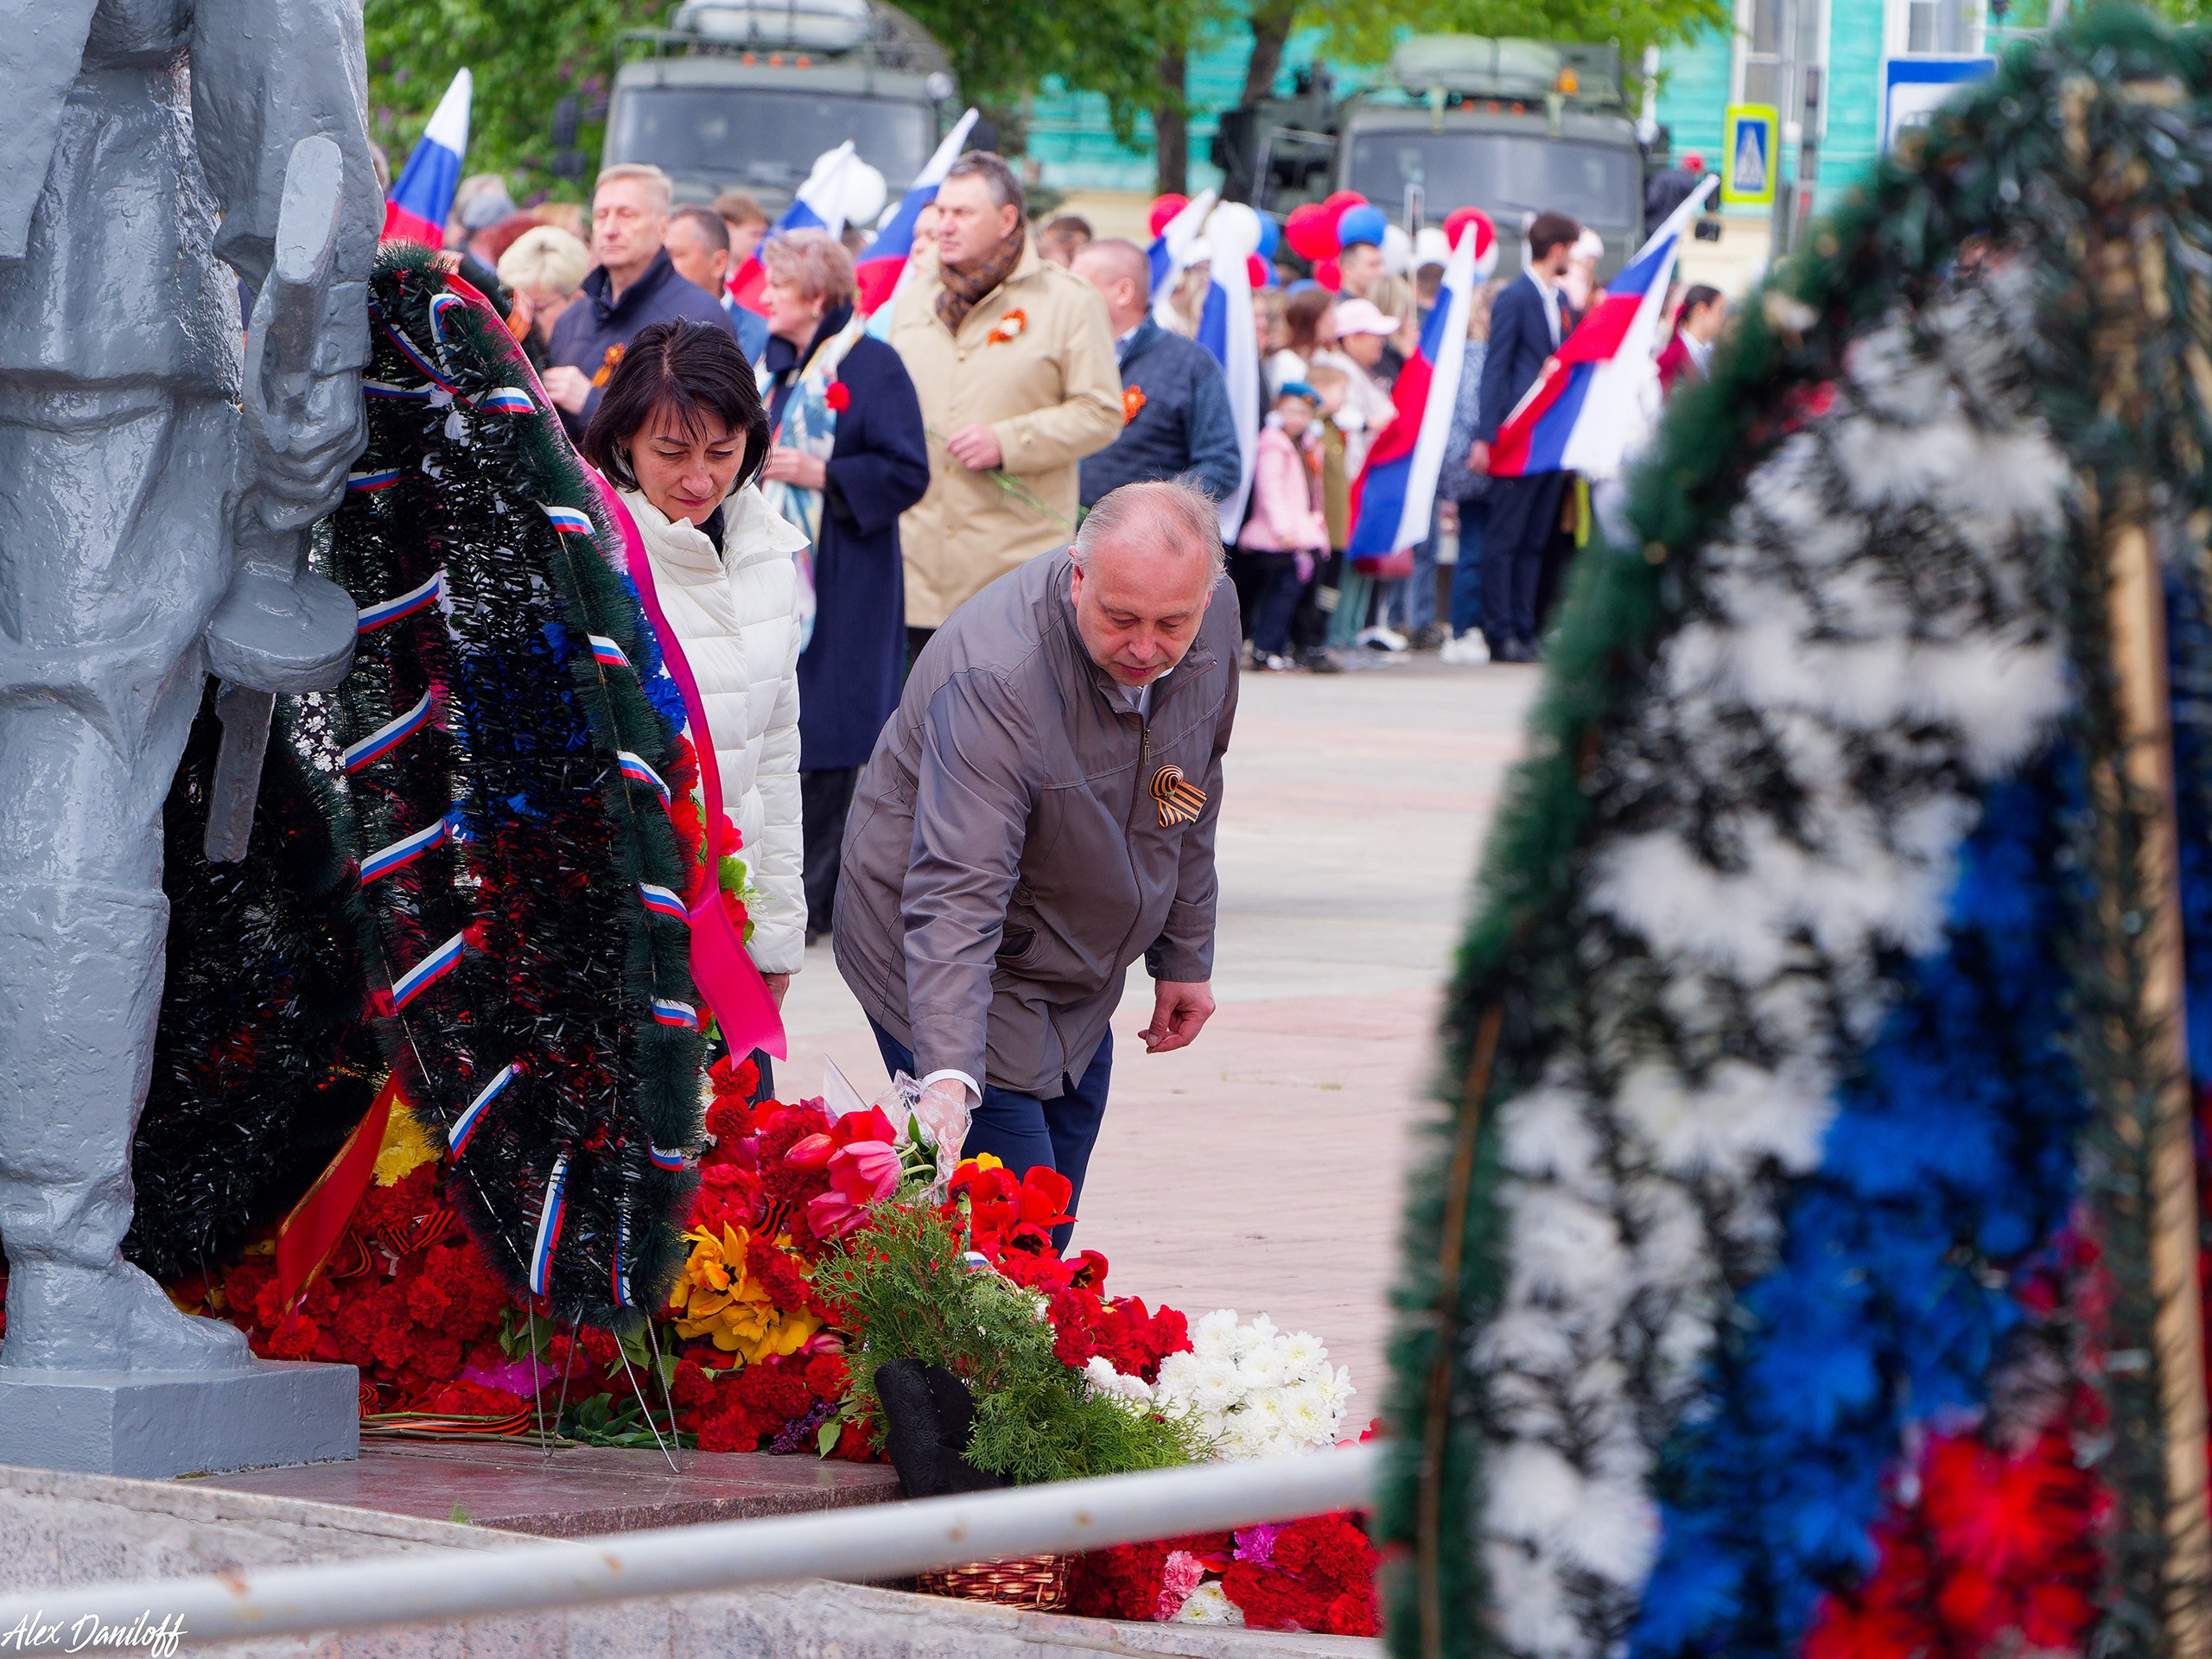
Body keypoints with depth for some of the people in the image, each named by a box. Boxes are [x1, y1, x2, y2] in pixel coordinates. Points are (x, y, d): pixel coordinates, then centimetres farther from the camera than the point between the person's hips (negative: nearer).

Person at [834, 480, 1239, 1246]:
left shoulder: (1213, 617, -11)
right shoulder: (992, 680, -34)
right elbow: (956, 898, -40)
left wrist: (1184, 956, 14)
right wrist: (947, 1077, -50)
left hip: (1077, 980, 7)